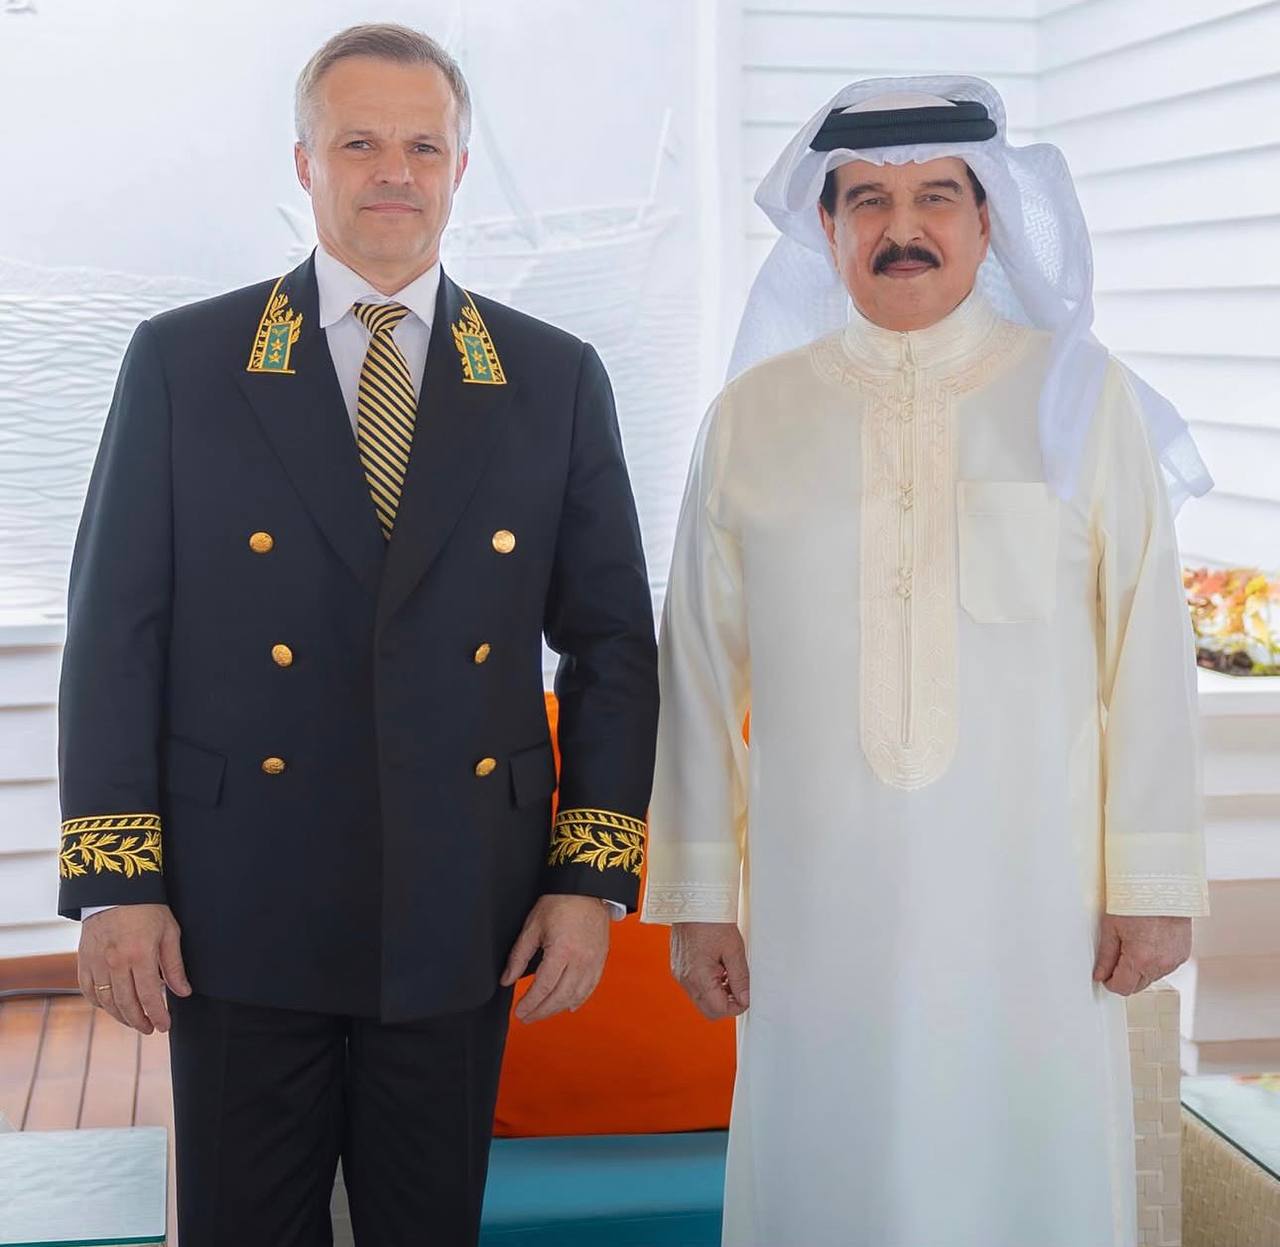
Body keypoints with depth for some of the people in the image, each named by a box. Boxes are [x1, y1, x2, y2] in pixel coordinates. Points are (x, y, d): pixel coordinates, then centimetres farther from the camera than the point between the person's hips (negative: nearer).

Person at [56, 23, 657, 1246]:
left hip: (461, 919, 1)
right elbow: (115, 633, -1)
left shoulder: (556, 378, 4)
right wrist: (111, 881, -6)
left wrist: (592, 877, -1)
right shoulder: (180, 363, 0)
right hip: (240, 916, -1)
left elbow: (613, 642, 5)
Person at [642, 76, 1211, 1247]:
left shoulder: (1080, 392, 4)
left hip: (1033, 906, 0)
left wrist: (1153, 881, -2)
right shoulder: (752, 415, 5)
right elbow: (701, 667, 6)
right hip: (817, 906, 1)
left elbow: (1149, 644, 1)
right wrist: (699, 893, 5)